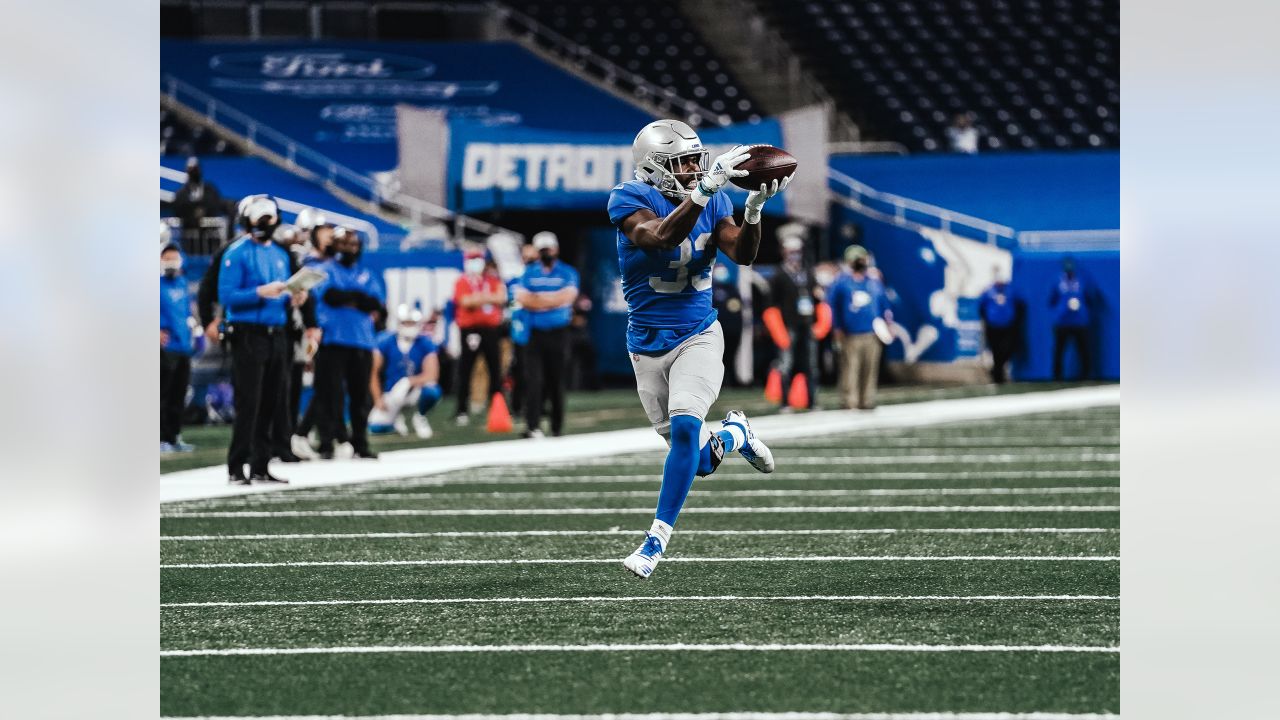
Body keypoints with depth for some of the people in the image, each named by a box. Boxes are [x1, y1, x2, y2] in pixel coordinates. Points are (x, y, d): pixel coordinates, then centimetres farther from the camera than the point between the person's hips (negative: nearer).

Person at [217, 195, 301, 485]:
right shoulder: (237, 254, -6)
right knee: (248, 404, -9)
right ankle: (236, 468, -6)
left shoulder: (280, 255, 17)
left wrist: (291, 298, 0)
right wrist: (260, 292, -23)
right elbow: (227, 296, -13)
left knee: (270, 404, 8)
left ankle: (260, 467, 14)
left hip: (276, 335, 7)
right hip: (248, 335, -7)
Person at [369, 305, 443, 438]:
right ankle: (395, 417, 16)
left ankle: (419, 417, -1)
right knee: (376, 427, -23)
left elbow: (431, 376, -20)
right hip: (391, 394, 0)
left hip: (414, 392, 0)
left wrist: (408, 382, -33)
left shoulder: (425, 344, -11)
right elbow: (374, 373, -6)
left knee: (432, 391, -36)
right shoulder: (385, 342, -11)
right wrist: (378, 399, -15)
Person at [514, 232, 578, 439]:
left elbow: (567, 297, -11)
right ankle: (533, 426, -18)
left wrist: (537, 299, -5)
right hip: (535, 334, 1)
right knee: (533, 379, -11)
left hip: (558, 334, -1)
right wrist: (552, 300, -9)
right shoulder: (529, 273, 11)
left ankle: (557, 427, 14)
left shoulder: (567, 273, 4)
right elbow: (522, 299, -3)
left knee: (557, 380, 4)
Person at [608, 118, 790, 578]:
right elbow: (662, 237, -32)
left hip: (698, 337, 1)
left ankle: (657, 541, -16)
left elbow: (743, 254, -11)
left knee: (685, 426, -23)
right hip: (648, 345, -1)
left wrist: (754, 208, -28)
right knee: (703, 461, 4)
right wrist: (704, 189, -40)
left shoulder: (714, 203, 0)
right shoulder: (630, 201, -13)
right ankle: (733, 433, 41)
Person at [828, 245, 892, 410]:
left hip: (872, 334, 3)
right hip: (850, 334, -3)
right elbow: (832, 306, 5)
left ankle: (867, 400, 9)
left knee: (870, 369, 3)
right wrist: (837, 328, 0)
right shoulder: (841, 282, 4)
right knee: (850, 368, -8)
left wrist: (887, 321, 8)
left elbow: (883, 303, 21)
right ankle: (849, 401, -4)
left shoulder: (873, 282, 14)